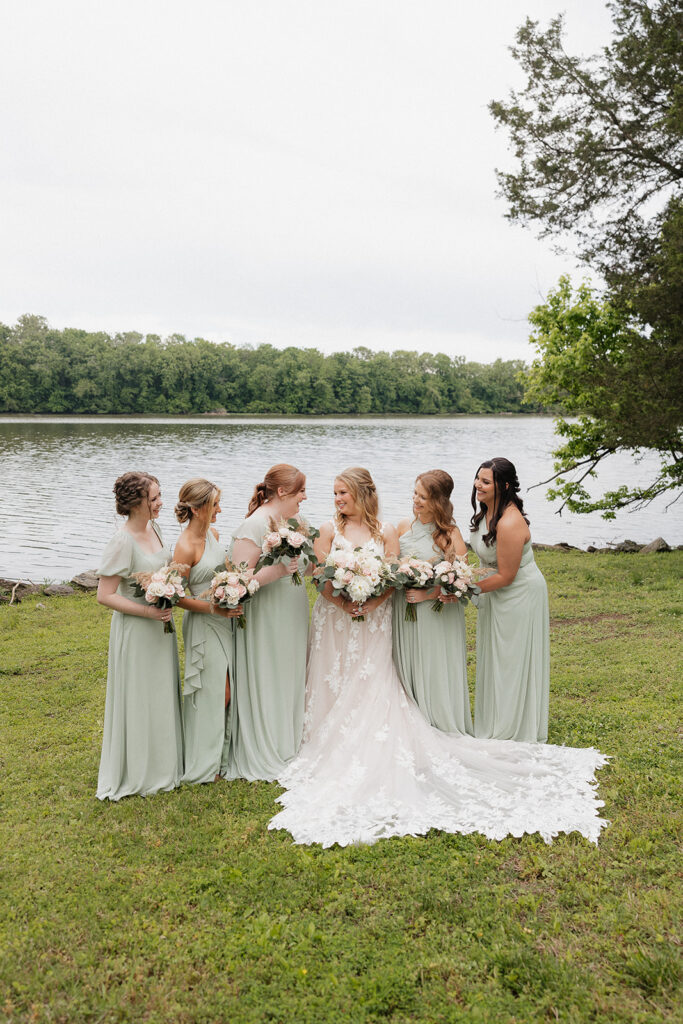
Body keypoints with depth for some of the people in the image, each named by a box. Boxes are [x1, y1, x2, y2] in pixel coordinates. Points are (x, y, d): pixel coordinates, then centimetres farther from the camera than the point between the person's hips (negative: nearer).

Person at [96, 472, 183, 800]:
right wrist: (147, 611, -23)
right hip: (135, 629, -8)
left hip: (160, 625, 8)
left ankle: (162, 765, 37)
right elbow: (104, 595, -21)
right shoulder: (123, 542, -23)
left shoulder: (153, 529, 2)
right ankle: (137, 773, 24)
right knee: (138, 701, 6)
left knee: (162, 696, 20)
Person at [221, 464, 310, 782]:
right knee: (265, 686, 4)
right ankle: (263, 756, 19)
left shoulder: (289, 522, 8)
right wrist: (277, 571, -28)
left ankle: (287, 747, 32)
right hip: (266, 621, -9)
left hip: (291, 621, 9)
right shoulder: (254, 525, -20)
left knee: (289, 681, 17)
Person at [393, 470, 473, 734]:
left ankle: (442, 728, 20)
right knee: (406, 670, 11)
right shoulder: (403, 527, 4)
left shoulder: (449, 533, -11)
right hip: (404, 610, 5)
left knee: (435, 671, 3)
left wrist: (427, 595, -17)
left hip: (437, 611, -5)